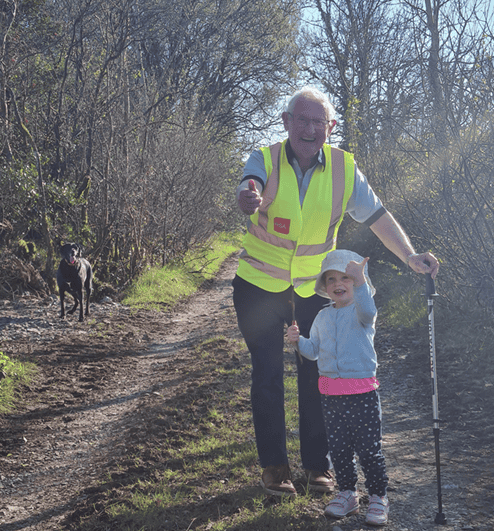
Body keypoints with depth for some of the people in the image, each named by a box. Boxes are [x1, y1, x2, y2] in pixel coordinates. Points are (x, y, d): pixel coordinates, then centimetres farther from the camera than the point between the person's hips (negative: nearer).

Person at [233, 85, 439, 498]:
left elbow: (377, 215, -10)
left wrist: (410, 256, -24)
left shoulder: (344, 167, -9)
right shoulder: (265, 159, -15)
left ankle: (318, 463, 19)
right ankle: (273, 464, 17)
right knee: (268, 374, 2)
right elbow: (250, 186, -38)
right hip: (260, 283, -1)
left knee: (317, 372, 3)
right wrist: (249, 198, -63)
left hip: (316, 284, 2)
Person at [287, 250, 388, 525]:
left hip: (362, 392, -5)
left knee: (369, 448, 1)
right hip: (331, 393, 5)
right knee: (339, 448, 13)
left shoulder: (362, 311, -8)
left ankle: (379, 497, 16)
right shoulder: (323, 317, 10)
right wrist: (298, 340, -6)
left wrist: (359, 279, -47)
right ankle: (348, 494, 29)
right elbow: (314, 351, 15)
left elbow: (367, 311, -34)